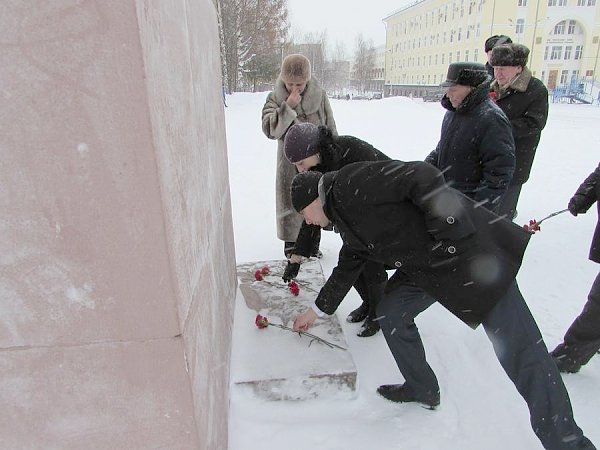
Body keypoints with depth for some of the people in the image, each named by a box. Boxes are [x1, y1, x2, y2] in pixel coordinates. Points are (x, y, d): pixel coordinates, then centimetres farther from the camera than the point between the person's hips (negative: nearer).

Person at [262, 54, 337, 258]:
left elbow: (330, 129, 3)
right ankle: (290, 241, 25)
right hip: (290, 162, -1)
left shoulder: (320, 97, -4)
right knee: (291, 202, 7)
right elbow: (270, 130, -19)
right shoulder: (275, 99, -6)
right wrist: (288, 106, -25)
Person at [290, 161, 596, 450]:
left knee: (519, 351, -5)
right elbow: (346, 270, 28)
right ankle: (422, 389, 32)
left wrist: (452, 236, -24)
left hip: (471, 252, -10)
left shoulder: (350, 183, -15)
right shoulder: (348, 225, 16)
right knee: (391, 313, 13)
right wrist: (316, 310, 37)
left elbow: (421, 177, -24)